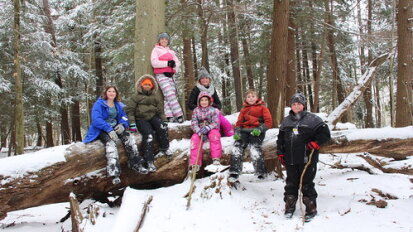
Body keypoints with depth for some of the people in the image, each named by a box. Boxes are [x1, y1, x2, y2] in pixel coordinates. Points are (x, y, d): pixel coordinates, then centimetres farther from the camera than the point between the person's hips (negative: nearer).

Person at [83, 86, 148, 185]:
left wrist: (122, 125, -12)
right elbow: (96, 119, -18)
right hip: (102, 130, -6)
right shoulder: (99, 104, -5)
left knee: (128, 138, -22)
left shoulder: (118, 105, 15)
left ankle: (136, 164, -18)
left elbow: (124, 117, 14)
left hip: (115, 128, 6)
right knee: (110, 142, -34)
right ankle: (114, 173, -46)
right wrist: (109, 130, -29)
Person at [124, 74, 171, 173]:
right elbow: (129, 110, 0)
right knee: (148, 135, -30)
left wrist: (164, 121, 7)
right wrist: (132, 123, -11)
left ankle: (164, 149, -14)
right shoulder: (135, 97, 6)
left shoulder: (155, 97, 20)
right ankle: (149, 161, -31)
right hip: (141, 119, -4)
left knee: (162, 127, -30)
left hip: (153, 117, 4)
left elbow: (160, 110, 21)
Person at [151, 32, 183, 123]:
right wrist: (167, 63, -14)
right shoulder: (156, 50, 8)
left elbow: (178, 62, 15)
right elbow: (154, 63, -7)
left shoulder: (170, 51, 25)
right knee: (170, 95, -16)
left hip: (170, 75, 6)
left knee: (170, 95, -2)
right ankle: (179, 115, -23)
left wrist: (174, 67, -7)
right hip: (161, 75, -6)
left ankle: (170, 116, -5)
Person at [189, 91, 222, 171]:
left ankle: (216, 159, -32)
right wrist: (199, 132, -24)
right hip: (199, 131, 1)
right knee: (195, 138, -29)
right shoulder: (196, 111, 5)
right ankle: (195, 163, -31)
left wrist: (207, 128, -29)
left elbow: (216, 123, -9)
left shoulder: (214, 110, 0)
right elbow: (193, 124, -4)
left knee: (215, 135, -34)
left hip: (211, 130, -1)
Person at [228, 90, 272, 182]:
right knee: (237, 148, -18)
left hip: (256, 132, -4)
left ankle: (260, 174, -24)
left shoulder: (262, 108, 15)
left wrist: (260, 129, -13)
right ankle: (234, 173, -20)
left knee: (255, 148, -27)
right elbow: (239, 123, 22)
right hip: (244, 131, 4)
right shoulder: (243, 110, 28)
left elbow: (268, 122, 5)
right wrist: (237, 132, 0)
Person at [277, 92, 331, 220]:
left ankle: (311, 208, 15)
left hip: (307, 159, -4)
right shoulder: (286, 121, 12)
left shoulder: (312, 119, -2)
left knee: (307, 184, 3)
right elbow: (280, 138, 18)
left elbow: (325, 133, -2)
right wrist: (280, 153, 11)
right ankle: (289, 206, 24)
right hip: (290, 160, 4)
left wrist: (316, 143, -15)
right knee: (291, 183, 13)